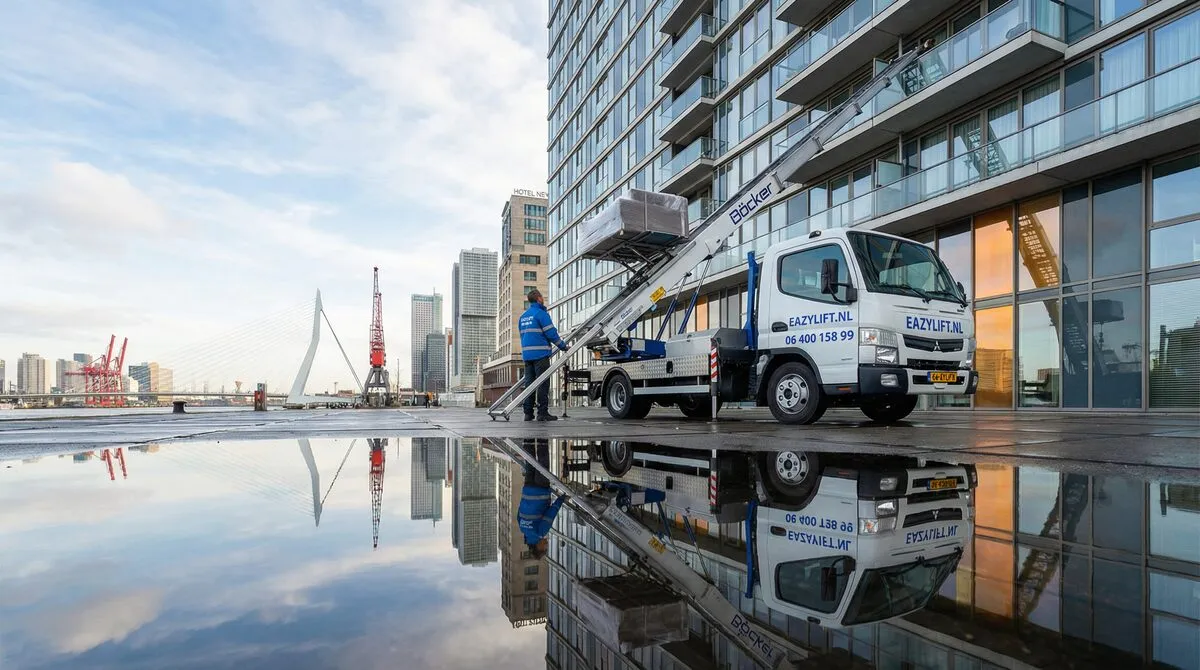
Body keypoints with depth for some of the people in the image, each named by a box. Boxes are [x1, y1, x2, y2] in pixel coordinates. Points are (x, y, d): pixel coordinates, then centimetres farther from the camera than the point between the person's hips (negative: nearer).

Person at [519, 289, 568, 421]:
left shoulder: (523, 316, 18)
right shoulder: (541, 313, -7)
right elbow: (551, 333, -11)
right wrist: (563, 346, -1)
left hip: (527, 354, 8)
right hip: (540, 354, -8)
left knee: (529, 383, 8)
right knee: (543, 383, -6)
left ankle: (528, 413, 9)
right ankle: (542, 413, -8)